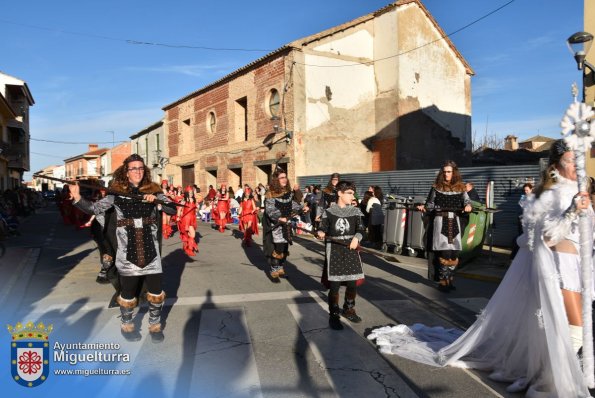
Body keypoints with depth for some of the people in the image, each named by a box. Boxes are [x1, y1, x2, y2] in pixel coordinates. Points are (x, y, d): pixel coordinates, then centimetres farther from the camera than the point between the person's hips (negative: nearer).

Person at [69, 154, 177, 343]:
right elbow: (95, 208, -6)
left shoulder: (153, 190, 1)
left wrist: (156, 200, -21)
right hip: (127, 252, -1)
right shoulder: (117, 192, -2)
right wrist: (77, 198, -21)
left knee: (156, 292, 6)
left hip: (150, 250, 1)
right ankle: (127, 326, 34)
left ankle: (155, 325, 28)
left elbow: (172, 209, -6)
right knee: (128, 293, 11)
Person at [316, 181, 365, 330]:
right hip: (334, 251, -3)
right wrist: (320, 233, -20)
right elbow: (322, 228, 2)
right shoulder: (329, 212, 0)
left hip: (350, 250, 3)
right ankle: (334, 315, 12)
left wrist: (356, 237, -19)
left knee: (352, 283, 10)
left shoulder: (355, 211, 5)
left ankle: (348, 309, 33)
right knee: (334, 285, -1)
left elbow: (360, 229, 0)